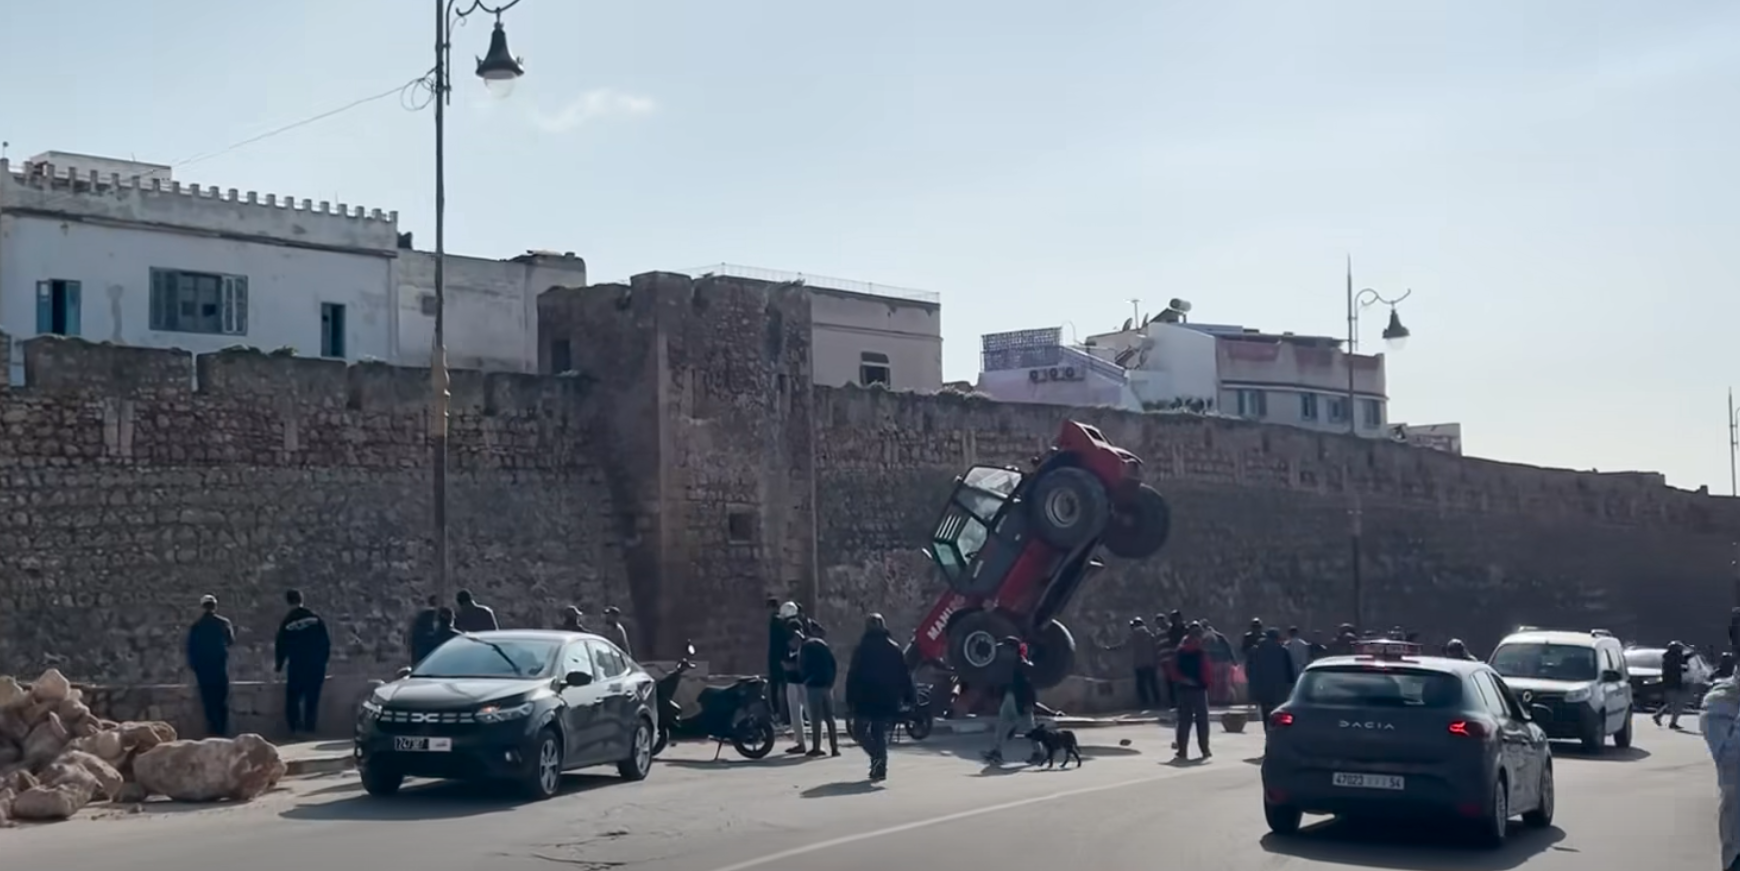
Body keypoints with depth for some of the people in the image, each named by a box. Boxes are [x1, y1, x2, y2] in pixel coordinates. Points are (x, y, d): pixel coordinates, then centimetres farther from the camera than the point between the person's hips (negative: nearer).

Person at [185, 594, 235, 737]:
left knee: (209, 701, 2)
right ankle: (223, 731, 4)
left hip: (203, 667, -1)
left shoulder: (196, 626, -3)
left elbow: (191, 648, -2)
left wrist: (193, 667, 5)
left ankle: (214, 731, -2)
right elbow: (231, 642, 10)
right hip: (220, 666, 1)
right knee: (222, 701, 7)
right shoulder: (224, 623, -1)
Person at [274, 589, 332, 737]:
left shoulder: (287, 622, -4)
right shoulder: (315, 618, -2)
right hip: (316, 665, 1)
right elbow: (326, 643, 0)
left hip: (297, 666, -1)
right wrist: (323, 660, 11)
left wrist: (279, 666, 15)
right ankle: (310, 728, 6)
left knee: (293, 698, 7)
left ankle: (295, 727, -4)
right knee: (312, 698, 8)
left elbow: (281, 646, 3)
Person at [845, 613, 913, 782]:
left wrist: (849, 700, -4)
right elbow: (905, 675, 5)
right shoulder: (895, 649, 4)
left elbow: (852, 675, -7)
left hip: (865, 700, -3)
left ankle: (877, 756, -17)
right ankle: (880, 768, 5)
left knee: (862, 732, 8)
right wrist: (908, 698, 8)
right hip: (888, 700, 3)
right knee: (881, 735, 12)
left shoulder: (862, 649, -5)